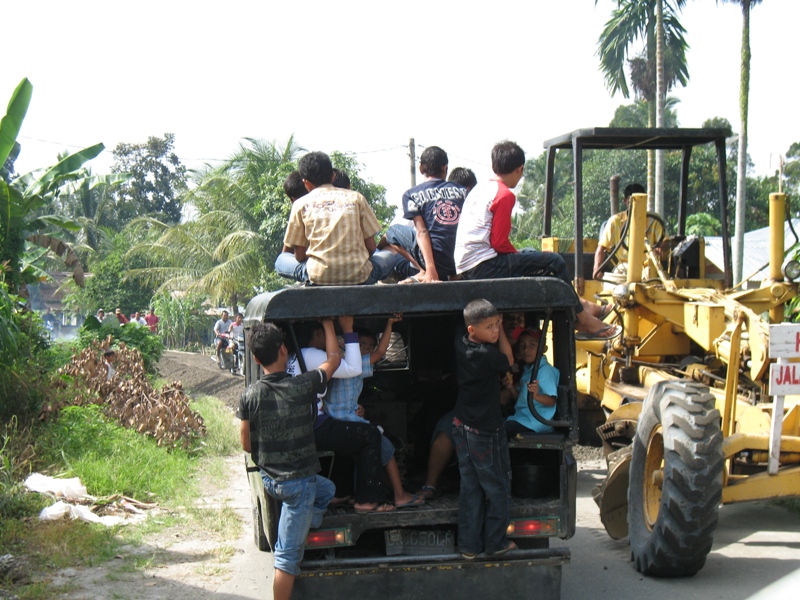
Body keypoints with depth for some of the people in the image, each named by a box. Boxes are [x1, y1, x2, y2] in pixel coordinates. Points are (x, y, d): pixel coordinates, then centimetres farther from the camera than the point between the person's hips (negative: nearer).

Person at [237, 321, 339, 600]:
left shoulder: (249, 396, -7)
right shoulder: (302, 386, -16)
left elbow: (247, 445, 2)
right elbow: (334, 358, 2)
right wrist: (328, 325, 17)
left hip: (269, 479, 5)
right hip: (298, 481, -5)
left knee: (326, 490, 32)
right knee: (287, 556, 2)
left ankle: (303, 539, 28)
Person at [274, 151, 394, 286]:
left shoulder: (301, 204, 7)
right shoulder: (356, 197, 9)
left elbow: (299, 256, 7)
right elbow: (371, 247, 9)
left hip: (319, 276, -1)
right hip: (359, 276, 2)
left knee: (281, 260, 26)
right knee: (387, 256, 31)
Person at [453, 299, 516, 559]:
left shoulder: (460, 345, -4)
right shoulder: (487, 355, -24)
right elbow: (508, 361, -3)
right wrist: (501, 333, 0)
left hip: (462, 428, 7)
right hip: (485, 433, -7)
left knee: (470, 489, 13)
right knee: (498, 489, 9)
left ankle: (469, 545, 17)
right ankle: (495, 543, 17)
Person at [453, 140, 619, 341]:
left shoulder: (479, 189, 16)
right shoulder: (505, 195, -11)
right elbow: (499, 243, -15)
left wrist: (519, 254, 14)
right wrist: (517, 254, 2)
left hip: (466, 268, 10)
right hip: (484, 267, -10)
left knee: (530, 253, 27)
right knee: (554, 262, -6)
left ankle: (579, 303, 29)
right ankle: (583, 320, 5)